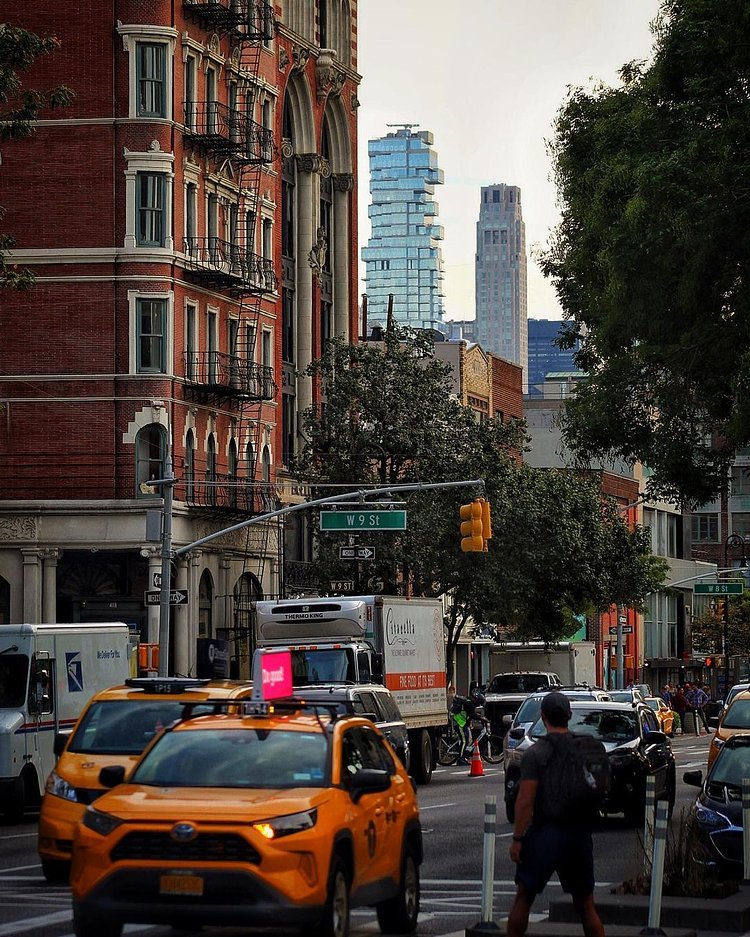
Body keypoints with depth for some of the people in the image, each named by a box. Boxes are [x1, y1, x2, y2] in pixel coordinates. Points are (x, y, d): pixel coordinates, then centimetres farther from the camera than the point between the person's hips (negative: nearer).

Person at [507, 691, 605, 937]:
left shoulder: (535, 753, -9)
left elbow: (525, 800, -13)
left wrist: (518, 838, -9)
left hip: (546, 832, -4)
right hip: (580, 834, 4)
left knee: (524, 897, 6)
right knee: (586, 904, 11)